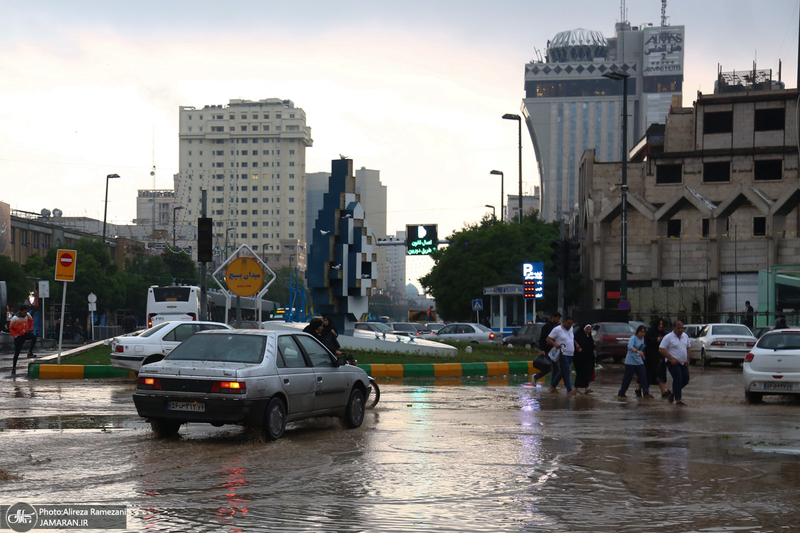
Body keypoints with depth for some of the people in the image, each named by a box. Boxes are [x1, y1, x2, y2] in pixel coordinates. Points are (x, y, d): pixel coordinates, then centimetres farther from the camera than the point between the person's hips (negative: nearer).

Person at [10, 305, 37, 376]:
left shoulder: (27, 315, -3)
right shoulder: (15, 318, -15)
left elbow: (31, 320, 21)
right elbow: (10, 328, -4)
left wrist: (31, 327, 10)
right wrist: (15, 335, -16)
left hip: (26, 333, 3)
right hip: (19, 336, -3)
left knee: (34, 337, -31)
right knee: (17, 353, 0)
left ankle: (30, 352, -21)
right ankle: (13, 368, 12)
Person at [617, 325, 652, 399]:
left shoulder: (642, 339, 13)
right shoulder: (633, 338, -12)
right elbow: (630, 347, -30)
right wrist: (637, 351, -45)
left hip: (639, 362, 7)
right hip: (631, 362, -7)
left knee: (643, 377, -1)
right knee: (627, 378, -2)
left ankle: (646, 393, 3)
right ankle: (621, 394, 7)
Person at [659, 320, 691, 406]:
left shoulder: (685, 336, 11)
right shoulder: (668, 337, -10)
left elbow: (687, 348, 22)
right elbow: (661, 350, -12)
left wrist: (687, 359, 8)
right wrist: (671, 358, -17)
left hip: (683, 363, 7)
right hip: (673, 363, -7)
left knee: (685, 380, 5)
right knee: (678, 380, -13)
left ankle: (672, 392, 25)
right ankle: (678, 399, -5)